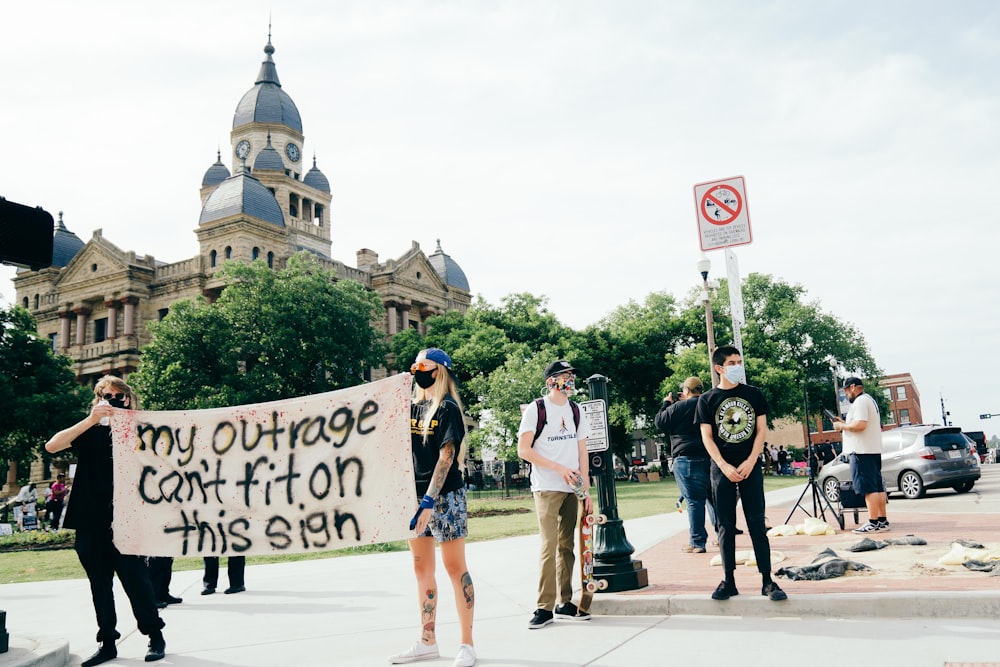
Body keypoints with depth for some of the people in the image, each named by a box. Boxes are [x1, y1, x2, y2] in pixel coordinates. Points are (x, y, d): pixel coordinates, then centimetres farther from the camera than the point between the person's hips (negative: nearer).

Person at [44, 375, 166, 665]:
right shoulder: (90, 432, 9)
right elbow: (52, 446, -8)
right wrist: (90, 420, -18)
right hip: (90, 521, 3)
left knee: (134, 576, -3)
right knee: (99, 584, 9)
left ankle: (155, 636, 8)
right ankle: (108, 642, 19)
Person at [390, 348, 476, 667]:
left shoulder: (447, 408, -7)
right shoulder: (412, 407, 11)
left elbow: (446, 456, -15)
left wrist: (429, 501, -22)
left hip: (444, 496, -6)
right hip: (415, 496, 7)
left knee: (455, 567, -2)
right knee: (422, 569, 11)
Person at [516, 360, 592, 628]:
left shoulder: (575, 412, 13)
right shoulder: (535, 409, -3)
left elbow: (582, 453, 13)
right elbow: (523, 450, -8)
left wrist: (586, 490, 6)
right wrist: (560, 468, -14)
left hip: (571, 490, 5)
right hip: (546, 489, -5)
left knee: (567, 546, 9)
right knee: (549, 545, -9)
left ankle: (564, 603, 17)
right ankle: (544, 606, -2)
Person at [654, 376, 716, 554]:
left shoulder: (680, 407, -9)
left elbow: (660, 421, -3)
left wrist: (666, 404, 14)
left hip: (688, 459, -6)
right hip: (711, 458, 6)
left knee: (694, 501, -4)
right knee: (714, 499, 15)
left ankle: (697, 542, -2)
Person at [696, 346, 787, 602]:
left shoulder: (754, 394, 6)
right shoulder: (707, 399, 2)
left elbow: (761, 430, 4)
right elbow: (707, 437, 0)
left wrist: (750, 462, -8)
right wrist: (724, 466, -11)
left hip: (750, 466, 1)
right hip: (722, 468, 0)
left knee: (757, 523, 1)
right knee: (726, 526, 4)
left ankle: (767, 581, 4)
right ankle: (729, 581, 9)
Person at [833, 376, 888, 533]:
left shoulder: (860, 401, -12)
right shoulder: (870, 400, 22)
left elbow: (860, 424, -23)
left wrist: (842, 426, -10)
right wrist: (844, 423, 17)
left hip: (862, 452, -11)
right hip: (874, 450, 11)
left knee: (869, 488, -10)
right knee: (877, 487, 11)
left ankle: (873, 523, -10)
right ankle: (882, 521, 14)